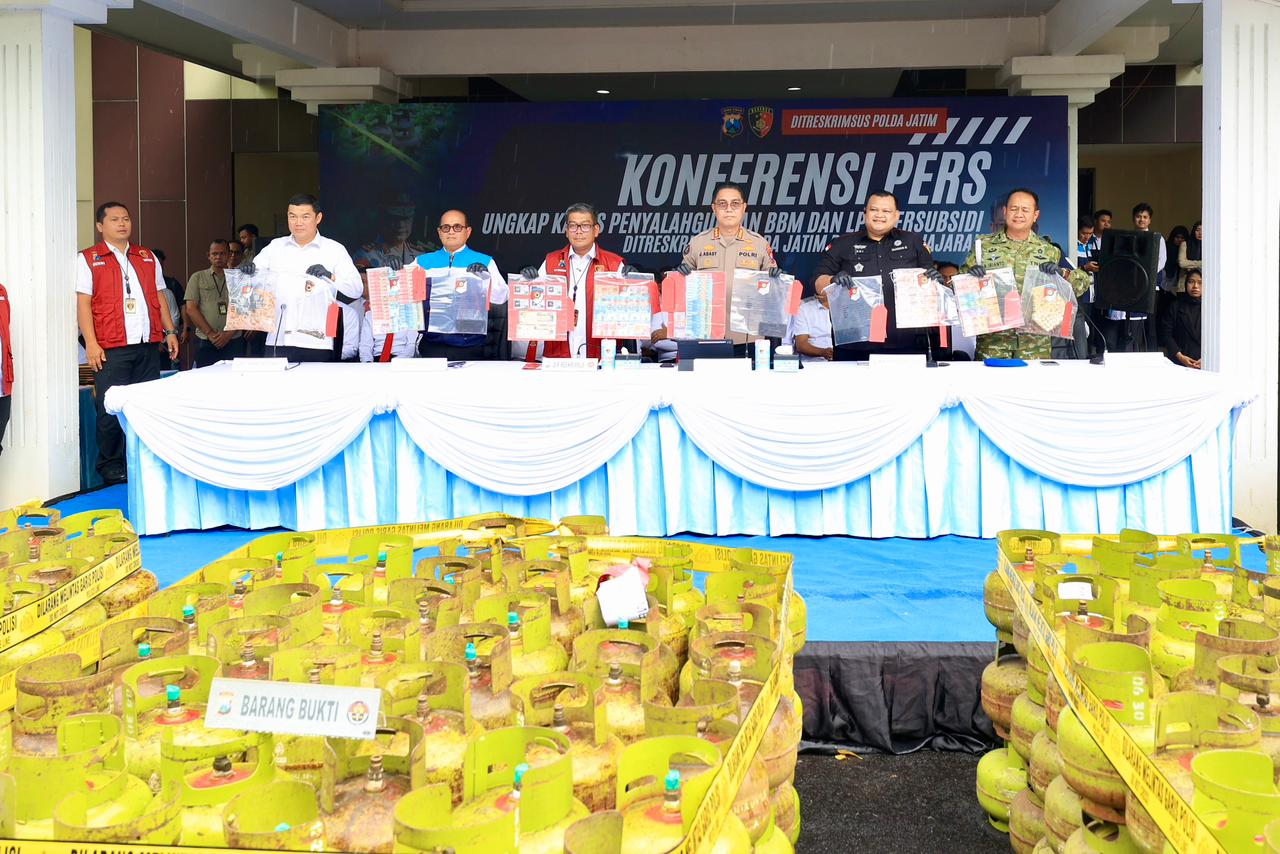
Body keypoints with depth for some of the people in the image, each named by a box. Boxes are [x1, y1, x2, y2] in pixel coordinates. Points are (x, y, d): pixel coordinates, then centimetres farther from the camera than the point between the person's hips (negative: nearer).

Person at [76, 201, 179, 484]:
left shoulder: (147, 257, 17)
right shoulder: (88, 259, 3)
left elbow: (159, 297, 20)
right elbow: (83, 303, -3)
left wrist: (170, 331, 11)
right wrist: (91, 343, -11)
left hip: (148, 345, 4)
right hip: (111, 348, -4)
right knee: (112, 409, -3)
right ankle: (110, 466, 8)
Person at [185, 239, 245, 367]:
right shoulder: (197, 278, 11)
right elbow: (191, 309, 3)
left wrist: (229, 334, -9)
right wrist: (210, 333, -7)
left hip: (233, 341, 0)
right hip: (205, 343, 0)